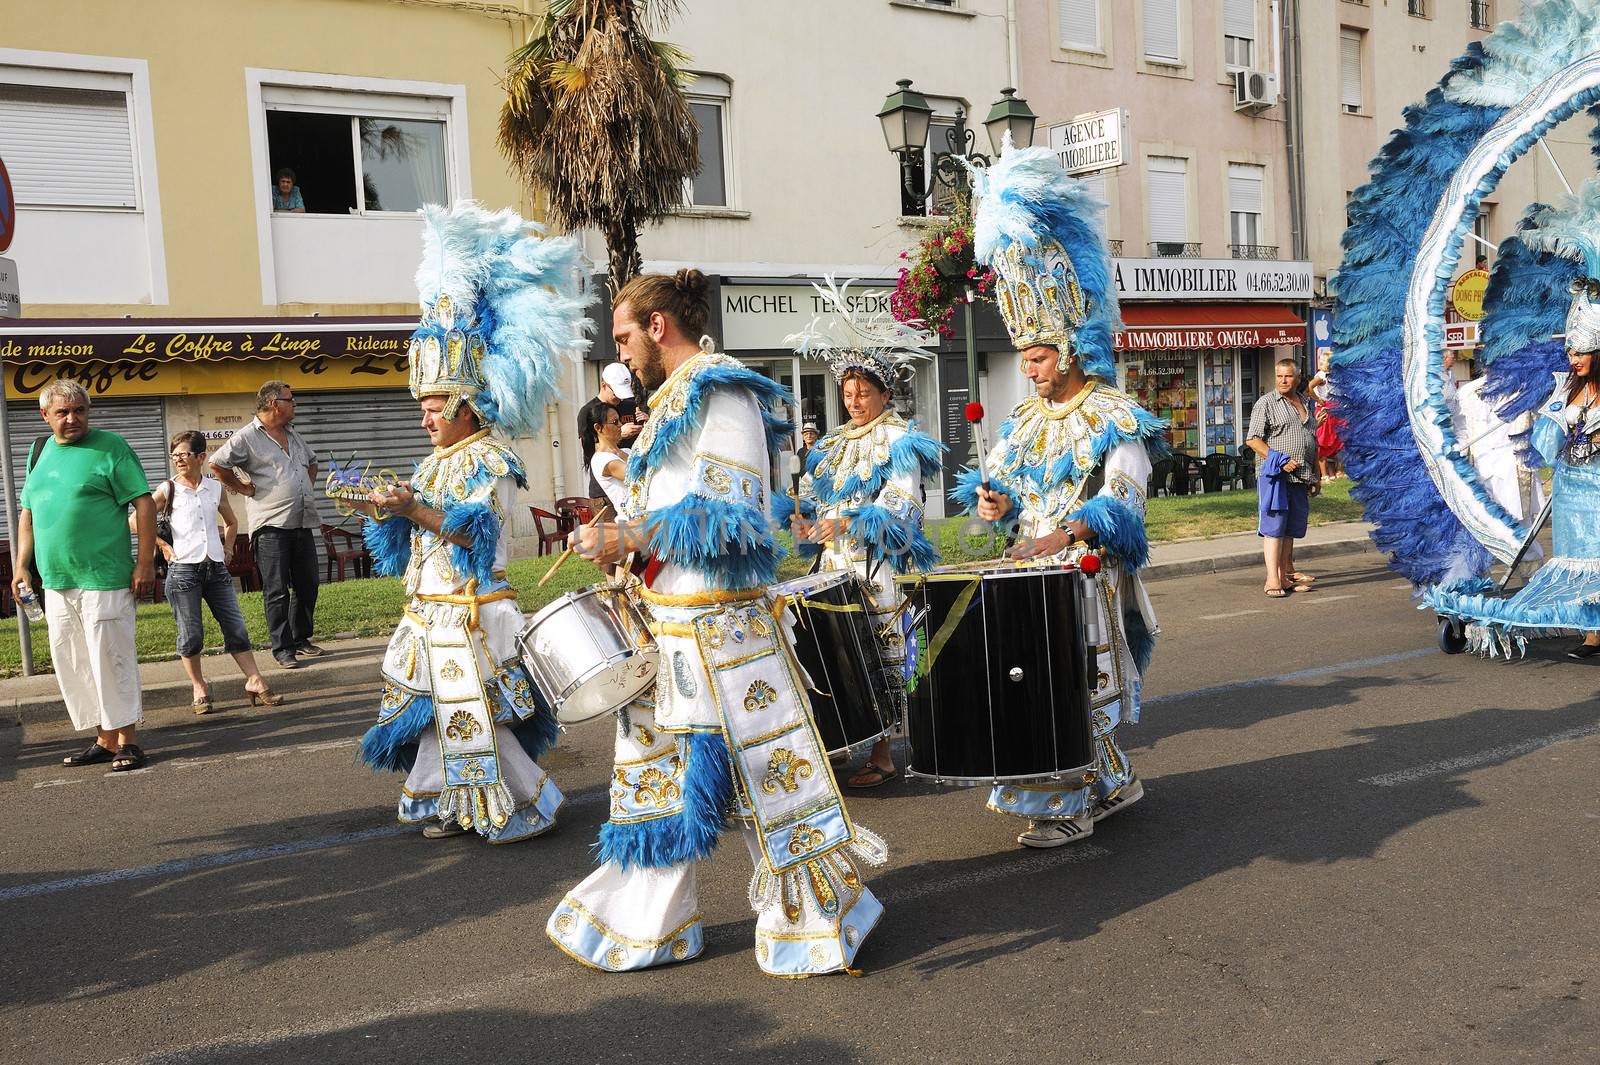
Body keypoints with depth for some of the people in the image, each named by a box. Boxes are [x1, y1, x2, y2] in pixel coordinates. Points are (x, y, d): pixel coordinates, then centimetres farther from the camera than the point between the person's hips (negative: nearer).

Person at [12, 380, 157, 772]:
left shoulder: (109, 446, -6)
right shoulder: (41, 451, 13)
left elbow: (144, 504, -10)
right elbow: (28, 513, 21)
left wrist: (145, 562, -14)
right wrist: (21, 565, 15)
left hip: (104, 580, -7)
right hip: (56, 582, 7)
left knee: (111, 661, -3)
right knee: (72, 666, 10)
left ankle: (126, 741, 7)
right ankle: (104, 739, 20)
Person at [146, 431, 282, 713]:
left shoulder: (215, 488, 10)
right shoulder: (168, 490, -1)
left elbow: (231, 522, 25)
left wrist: (228, 548, 15)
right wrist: (162, 545, -4)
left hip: (216, 567, 3)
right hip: (183, 569, -3)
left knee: (236, 628, 3)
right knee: (191, 634, 1)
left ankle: (255, 682, 9)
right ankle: (200, 689, 15)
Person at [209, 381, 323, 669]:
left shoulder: (294, 436, 18)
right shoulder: (246, 437, -5)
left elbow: (311, 462, 33)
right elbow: (217, 465, -9)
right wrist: (245, 489, -6)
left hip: (303, 523, 7)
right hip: (273, 526, -7)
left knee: (307, 586, 11)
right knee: (277, 592, -2)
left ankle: (301, 639, 25)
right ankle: (283, 648, 4)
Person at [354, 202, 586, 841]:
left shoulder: (490, 461, -10)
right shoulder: (433, 464, 16)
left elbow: (479, 530, -22)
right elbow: (410, 536, 15)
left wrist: (417, 509, -28)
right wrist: (382, 511, -3)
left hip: (475, 612, -9)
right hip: (430, 613, 9)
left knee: (475, 712, -7)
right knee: (436, 708, 13)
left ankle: (522, 805, 5)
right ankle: (453, 805, 24)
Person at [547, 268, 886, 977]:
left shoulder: (720, 393, -12)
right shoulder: (678, 397, 17)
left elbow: (731, 513, -20)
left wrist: (630, 537, -19)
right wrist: (622, 543, 12)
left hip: (717, 626, -10)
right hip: (670, 621, 10)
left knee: (760, 765, -2)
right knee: (659, 769, 15)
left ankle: (820, 920, 12)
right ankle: (647, 924, 28)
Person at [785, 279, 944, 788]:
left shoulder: (897, 441, -3)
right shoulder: (833, 444, 17)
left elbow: (902, 507, -13)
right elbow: (814, 499, 20)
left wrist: (848, 523, -23)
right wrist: (806, 524, -2)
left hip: (883, 568, -6)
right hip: (839, 568, 6)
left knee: (881, 653, -5)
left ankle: (882, 755, 0)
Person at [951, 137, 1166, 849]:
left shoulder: (1115, 419, -9)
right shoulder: (1025, 419, 13)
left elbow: (1122, 498, -18)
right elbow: (997, 473, 16)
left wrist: (1066, 534, -34)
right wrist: (992, 499, -8)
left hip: (1089, 575, -7)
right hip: (1033, 572, 7)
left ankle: (1069, 807, 5)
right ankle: (1113, 783, 27)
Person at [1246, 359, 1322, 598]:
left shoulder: (1305, 403, 18)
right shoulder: (1266, 403, -2)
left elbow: (1312, 441, 25)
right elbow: (1253, 440, -8)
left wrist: (1315, 475, 22)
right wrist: (1281, 461, -16)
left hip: (1300, 477, 6)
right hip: (1274, 475, -6)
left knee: (1291, 528, 9)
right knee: (1274, 527, -9)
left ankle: (1287, 574, 16)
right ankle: (1273, 580, -10)